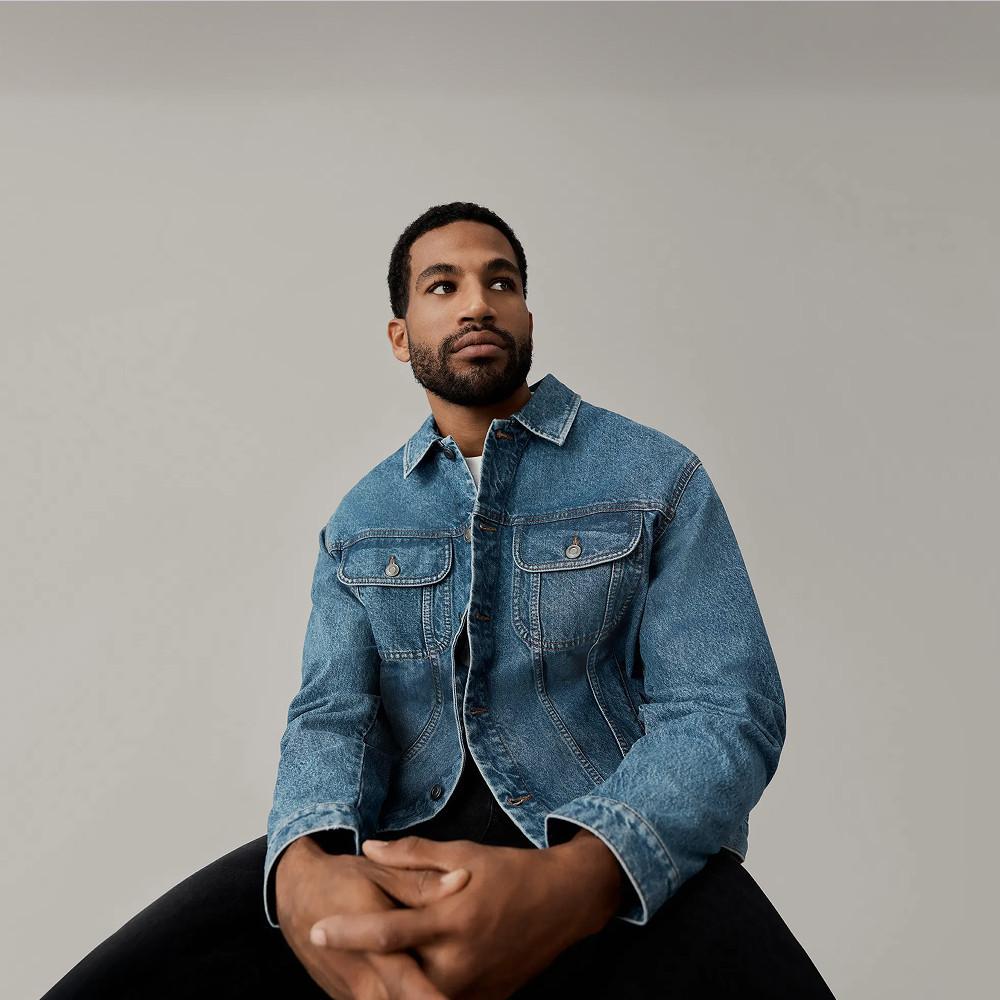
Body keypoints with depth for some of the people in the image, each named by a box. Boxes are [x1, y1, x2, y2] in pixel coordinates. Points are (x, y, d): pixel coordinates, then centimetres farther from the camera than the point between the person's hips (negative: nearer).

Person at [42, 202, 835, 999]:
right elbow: (333, 713, 2)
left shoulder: (659, 477, 0)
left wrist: (568, 885, -28)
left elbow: (726, 712, -9)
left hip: (618, 848, -2)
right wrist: (305, 869, -23)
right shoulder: (359, 521, 11)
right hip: (403, 837, 3)